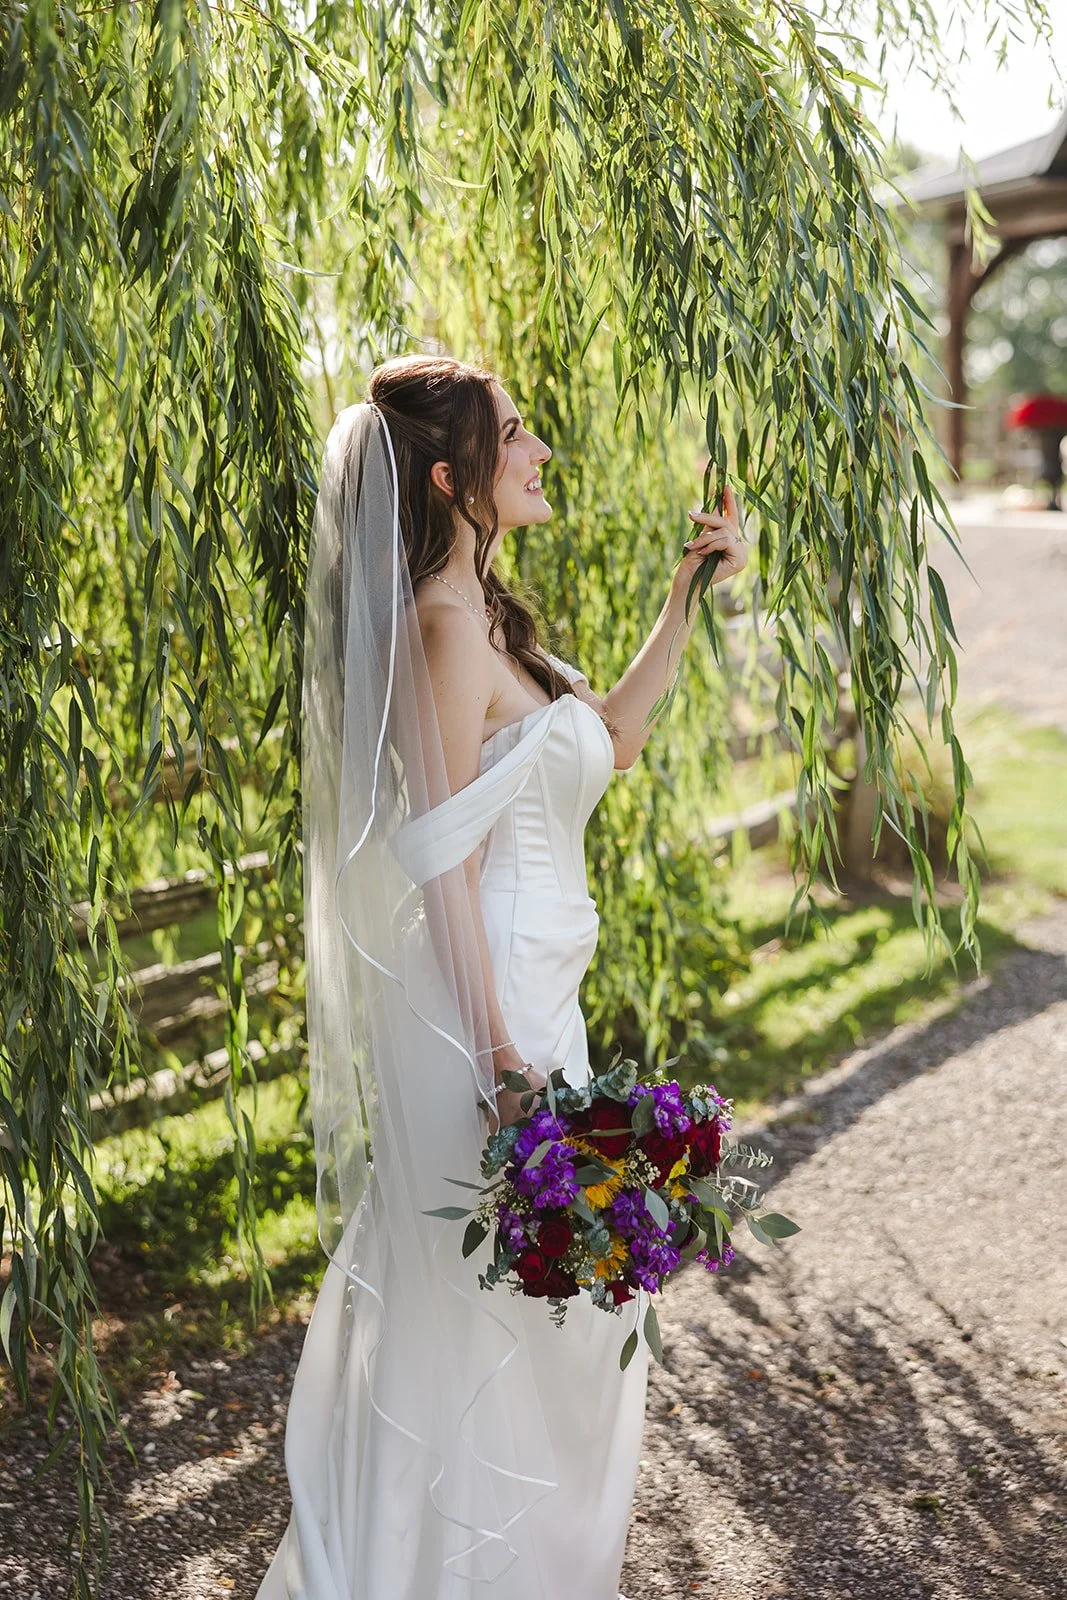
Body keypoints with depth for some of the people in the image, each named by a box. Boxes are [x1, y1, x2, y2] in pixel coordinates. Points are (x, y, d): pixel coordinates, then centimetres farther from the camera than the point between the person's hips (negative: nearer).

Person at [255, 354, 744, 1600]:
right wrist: (503, 1059, -22)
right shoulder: (444, 618, -18)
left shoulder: (479, 612, 11)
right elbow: (442, 861, -21)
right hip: (484, 998, -10)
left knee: (531, 1301, 23)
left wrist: (686, 595, 16)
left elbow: (611, 738, 20)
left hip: (520, 990, 10)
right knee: (489, 1301, 5)